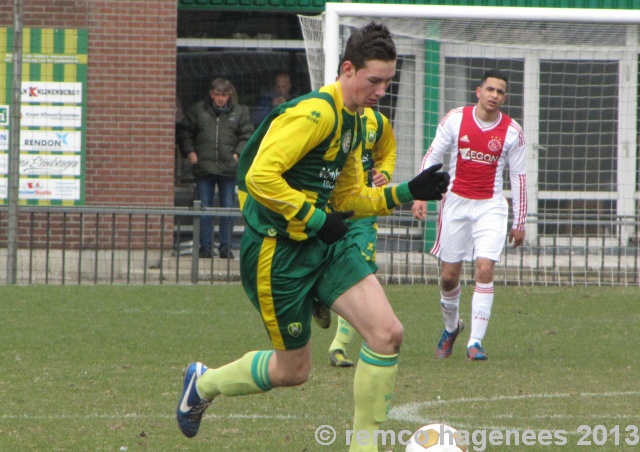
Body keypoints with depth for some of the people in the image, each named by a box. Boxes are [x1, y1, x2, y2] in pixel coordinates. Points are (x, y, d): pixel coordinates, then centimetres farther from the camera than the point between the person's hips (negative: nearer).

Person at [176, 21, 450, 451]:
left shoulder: (354, 122, 12)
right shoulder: (316, 113, -19)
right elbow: (260, 176, -27)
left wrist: (408, 192, 7)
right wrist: (315, 220, -21)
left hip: (323, 245, 8)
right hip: (277, 251, -8)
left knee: (388, 334, -10)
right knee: (294, 370, 4)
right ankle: (204, 384, 32)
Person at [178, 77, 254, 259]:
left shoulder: (239, 112, 5)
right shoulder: (198, 110, 5)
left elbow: (247, 135, 7)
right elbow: (185, 132, 11)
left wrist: (238, 154, -6)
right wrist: (189, 152, -1)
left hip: (228, 168, 0)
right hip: (204, 167, 0)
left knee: (228, 209, 3)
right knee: (204, 208, 3)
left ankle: (225, 247, 10)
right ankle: (205, 247, 9)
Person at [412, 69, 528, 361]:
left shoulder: (512, 132, -2)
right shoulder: (455, 119, -3)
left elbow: (518, 177, 4)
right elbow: (432, 156, 3)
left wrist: (520, 222, 5)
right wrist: (420, 195, -7)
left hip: (490, 207, -1)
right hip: (456, 203, 1)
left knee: (485, 270, -16)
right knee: (449, 276, 4)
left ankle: (475, 342, -11)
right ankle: (451, 327, 33)